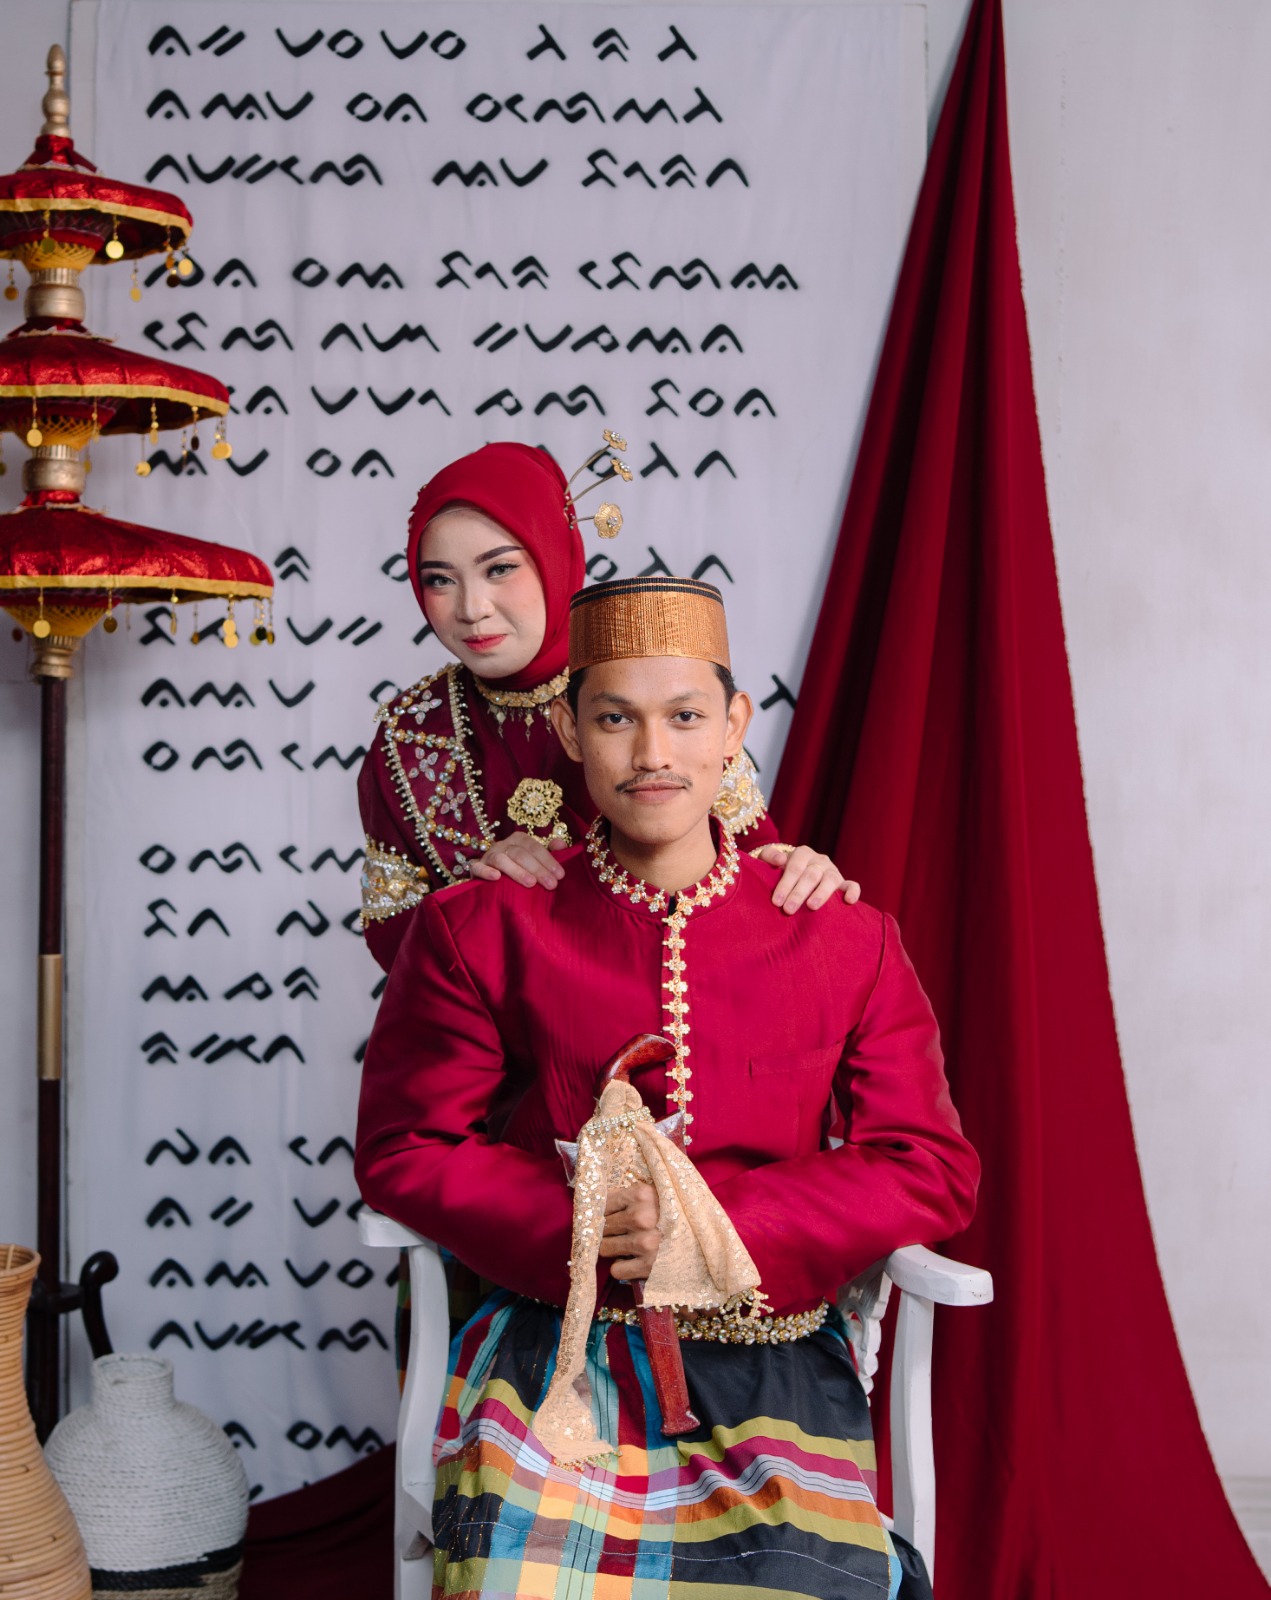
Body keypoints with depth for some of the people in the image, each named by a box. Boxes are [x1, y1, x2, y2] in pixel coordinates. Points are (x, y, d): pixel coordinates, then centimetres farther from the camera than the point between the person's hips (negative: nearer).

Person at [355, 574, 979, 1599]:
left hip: (770, 1365, 1)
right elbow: (404, 1150, 5)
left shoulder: (845, 942, 7)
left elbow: (933, 1168, 6)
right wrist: (579, 1225, -13)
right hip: (558, 1351, -1)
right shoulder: (480, 928, 4)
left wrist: (721, 1225, -10)